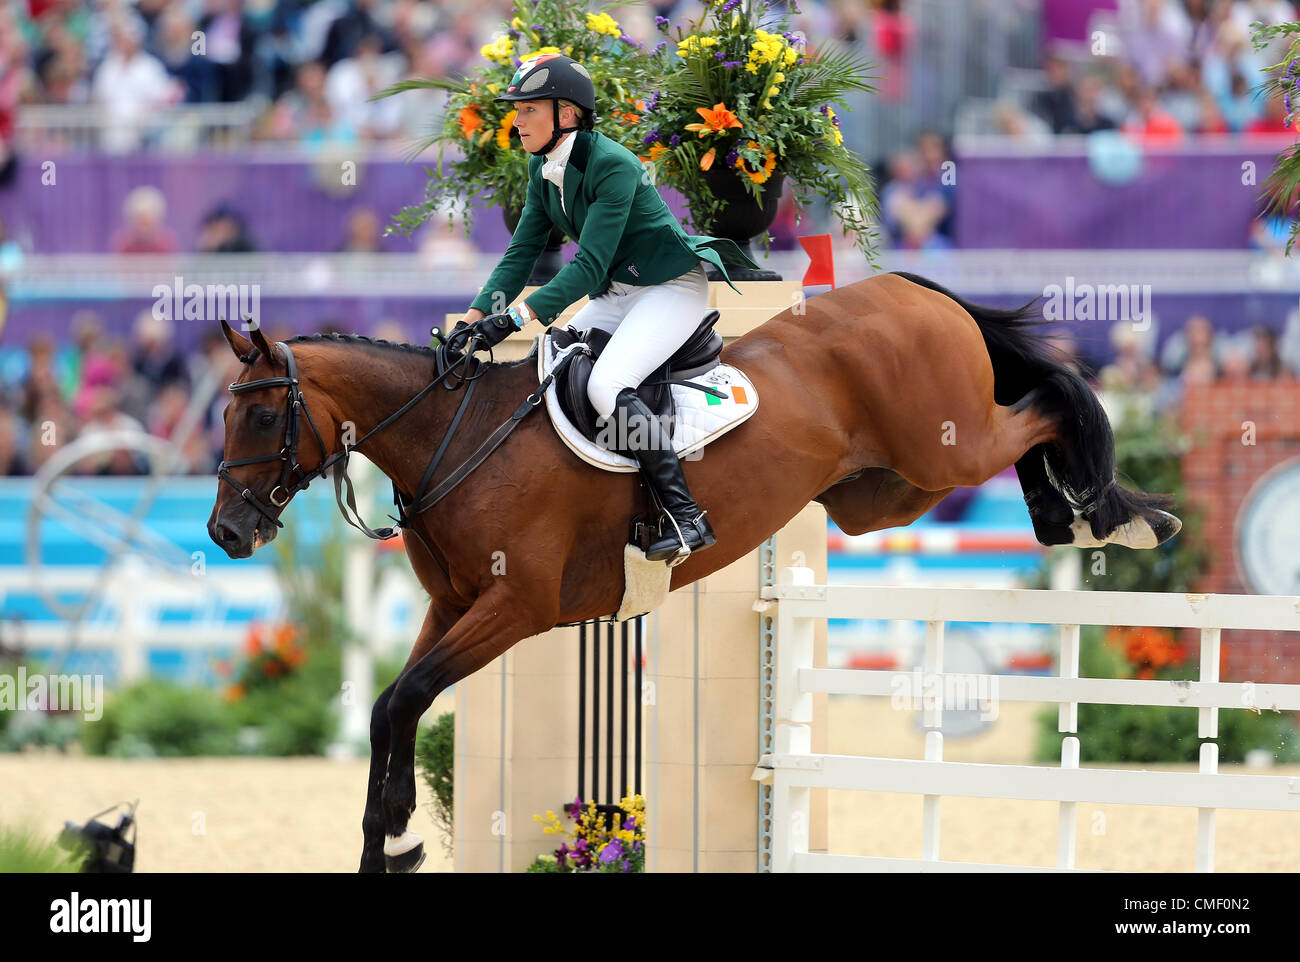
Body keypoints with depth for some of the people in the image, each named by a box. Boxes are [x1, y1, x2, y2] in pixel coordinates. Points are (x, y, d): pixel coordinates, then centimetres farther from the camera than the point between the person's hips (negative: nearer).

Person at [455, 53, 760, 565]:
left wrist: (516, 317, -35)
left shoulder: (612, 165, -24)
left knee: (606, 385, -29)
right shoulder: (543, 169, 2)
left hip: (672, 287, -9)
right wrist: (475, 319, -10)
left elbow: (590, 264, -28)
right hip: (615, 295, 9)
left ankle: (686, 516, -27)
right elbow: (521, 253, 4)